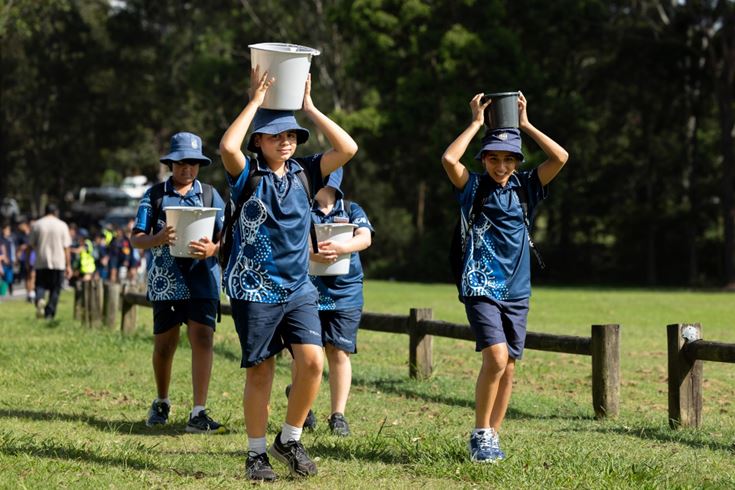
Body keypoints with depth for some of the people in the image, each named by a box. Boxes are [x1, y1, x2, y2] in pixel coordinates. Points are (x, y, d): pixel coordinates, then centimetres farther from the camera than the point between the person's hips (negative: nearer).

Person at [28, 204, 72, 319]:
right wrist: (68, 266, 4)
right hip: (58, 262, -1)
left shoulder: (36, 225, 4)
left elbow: (31, 245, 5)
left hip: (41, 263, 1)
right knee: (55, 289, 8)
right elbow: (66, 247, 0)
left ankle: (39, 299, -25)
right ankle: (49, 313, 7)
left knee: (40, 285, 7)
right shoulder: (62, 225, 1)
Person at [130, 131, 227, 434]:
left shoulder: (210, 195, 9)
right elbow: (136, 239, 3)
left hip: (201, 279, 0)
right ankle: (161, 403, 33)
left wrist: (213, 249, -19)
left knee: (202, 339, -14)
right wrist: (158, 239, -20)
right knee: (163, 345, 9)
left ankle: (198, 413, -15)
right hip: (165, 281, 1)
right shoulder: (154, 196, 7)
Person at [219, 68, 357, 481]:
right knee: (260, 371, 2)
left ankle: (290, 439, 5)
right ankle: (257, 453, 14)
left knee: (312, 361, -13)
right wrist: (256, 101, -14)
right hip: (255, 289, -3)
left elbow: (348, 148, -1)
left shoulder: (305, 173, 9)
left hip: (299, 288, 3)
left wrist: (310, 107, -1)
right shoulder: (248, 175, -2)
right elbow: (228, 146, -23)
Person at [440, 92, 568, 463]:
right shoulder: (473, 187, 1)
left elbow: (560, 157, -2)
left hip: (517, 291, 4)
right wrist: (477, 122, -7)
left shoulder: (525, 188, 9)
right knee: (496, 356, -19)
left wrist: (525, 124, 1)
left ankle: (493, 436, 17)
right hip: (481, 288, -4)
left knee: (508, 367, 5)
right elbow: (449, 159, -17)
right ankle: (480, 434, -8)